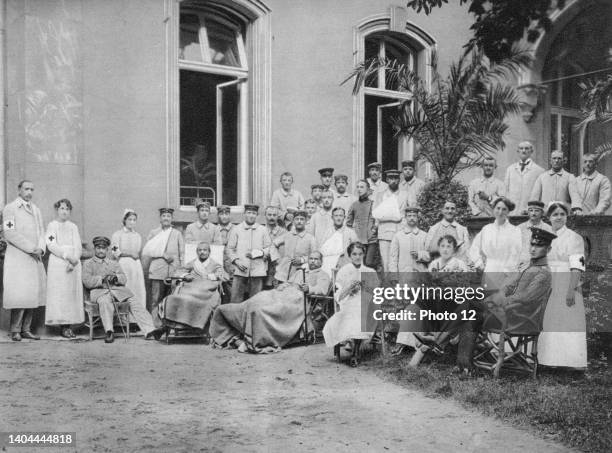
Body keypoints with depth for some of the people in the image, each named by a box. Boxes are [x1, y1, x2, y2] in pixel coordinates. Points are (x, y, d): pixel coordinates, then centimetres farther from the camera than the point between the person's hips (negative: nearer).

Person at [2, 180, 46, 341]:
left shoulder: (36, 210, 19)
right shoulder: (10, 208, -1)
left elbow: (41, 232, 14)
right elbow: (10, 234, -11)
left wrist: (40, 249, -5)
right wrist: (31, 248, -12)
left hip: (34, 258, 6)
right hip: (17, 257, -6)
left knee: (33, 294, 2)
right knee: (19, 295, -9)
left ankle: (26, 329, 7)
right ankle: (15, 331, 0)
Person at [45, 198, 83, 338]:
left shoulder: (73, 227, 15)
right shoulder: (52, 225, 5)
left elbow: (78, 247, 7)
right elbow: (51, 245, -7)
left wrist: (74, 261, -9)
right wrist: (67, 256, -15)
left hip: (74, 263, 4)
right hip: (58, 262, -4)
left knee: (73, 293, -1)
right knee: (59, 294, -7)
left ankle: (69, 325, 0)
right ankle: (63, 326, -6)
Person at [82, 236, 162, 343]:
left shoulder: (114, 263, 29)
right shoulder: (88, 264, 19)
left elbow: (124, 279, 15)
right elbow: (87, 282, 2)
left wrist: (116, 277, -9)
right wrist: (102, 278, -13)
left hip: (118, 289, 3)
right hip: (99, 291, -3)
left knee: (133, 302, -23)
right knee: (105, 302, -39)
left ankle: (149, 330, -36)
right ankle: (109, 332, -49)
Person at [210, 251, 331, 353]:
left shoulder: (322, 275, 18)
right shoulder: (298, 273, 40)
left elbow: (322, 289, 0)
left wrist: (309, 289, -20)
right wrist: (281, 286, 9)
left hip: (297, 298, -7)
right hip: (283, 293, 7)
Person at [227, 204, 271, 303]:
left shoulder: (263, 230, 10)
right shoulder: (236, 229, 10)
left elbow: (268, 248, 10)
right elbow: (230, 248, 9)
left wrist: (257, 254, -7)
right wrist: (236, 261, -5)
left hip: (258, 270, 1)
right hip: (240, 270, 0)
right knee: (236, 298, -4)